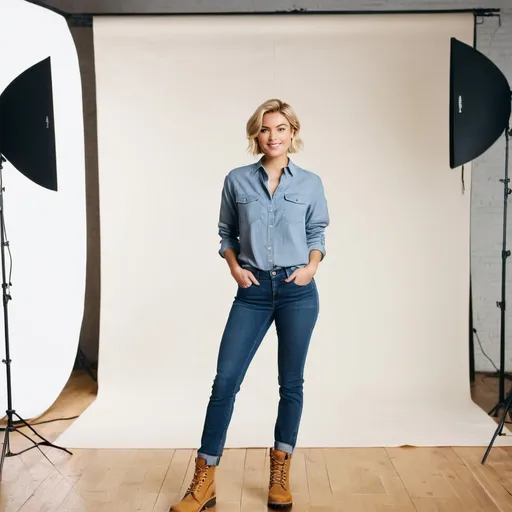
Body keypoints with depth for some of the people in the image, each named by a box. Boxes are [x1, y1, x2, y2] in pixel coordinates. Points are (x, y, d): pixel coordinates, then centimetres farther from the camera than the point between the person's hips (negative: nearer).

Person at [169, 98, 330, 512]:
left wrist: (312, 265, -7)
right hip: (253, 292, 0)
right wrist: (234, 267, -5)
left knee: (291, 383, 8)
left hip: (298, 291, 0)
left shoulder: (310, 183, 3)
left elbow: (317, 233, 11)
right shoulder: (237, 180, 3)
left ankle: (281, 475, 25)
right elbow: (226, 233, 11)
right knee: (225, 381, -4)